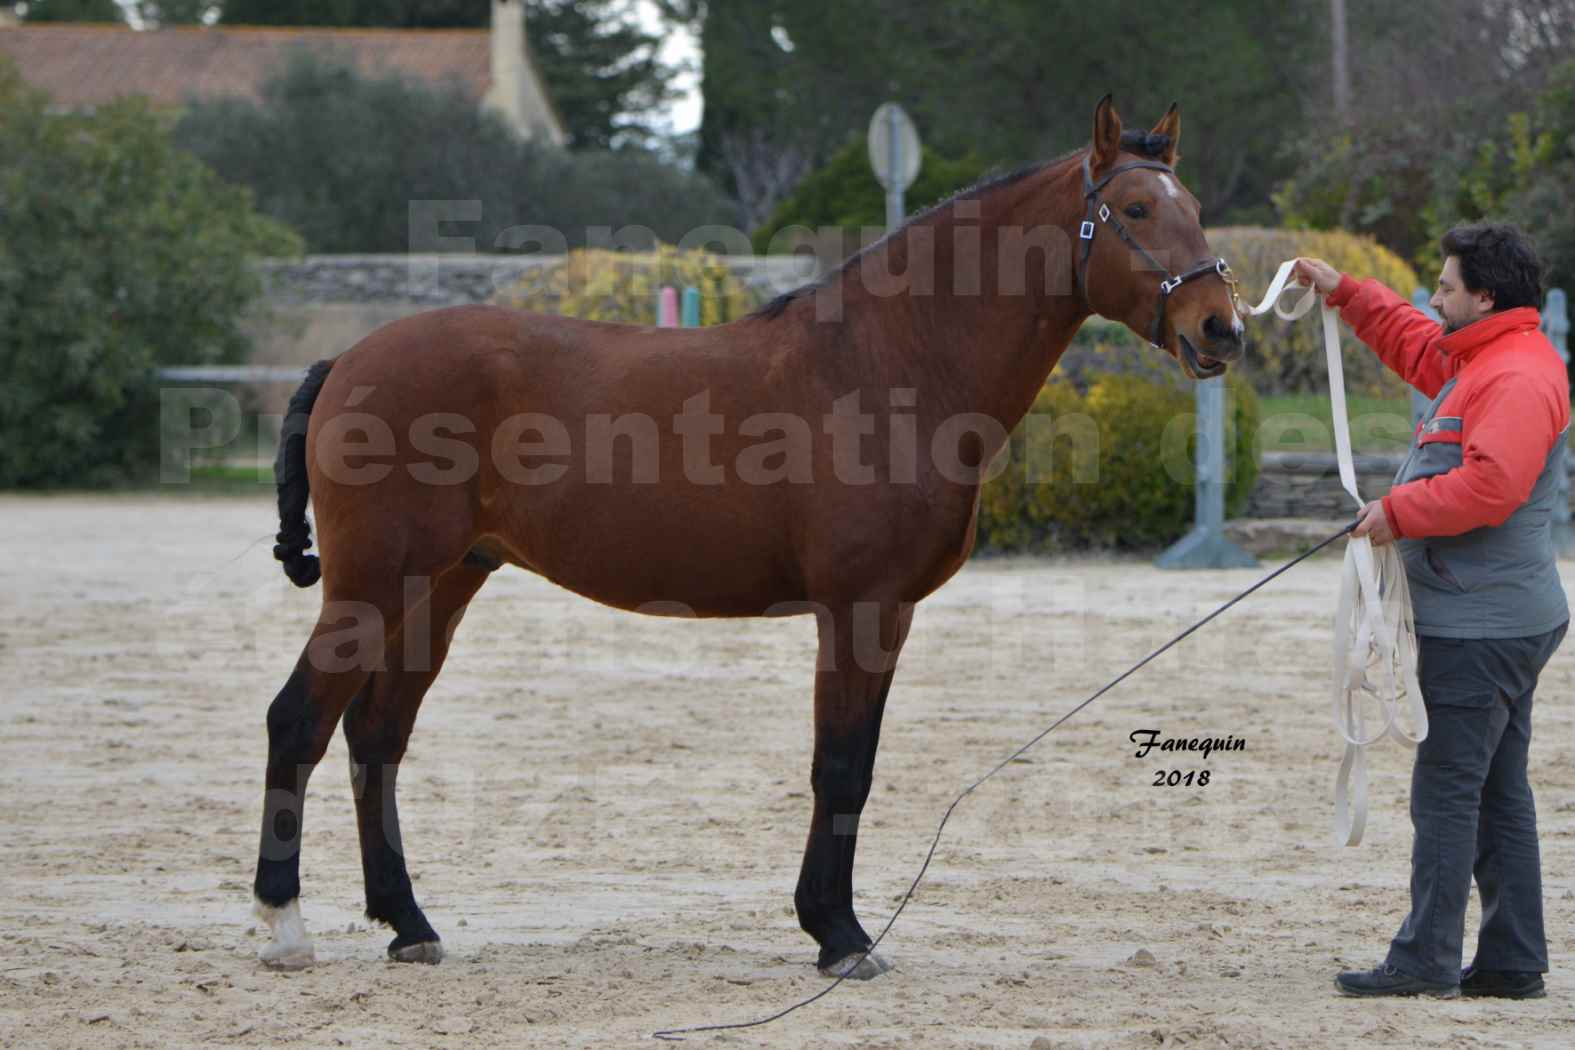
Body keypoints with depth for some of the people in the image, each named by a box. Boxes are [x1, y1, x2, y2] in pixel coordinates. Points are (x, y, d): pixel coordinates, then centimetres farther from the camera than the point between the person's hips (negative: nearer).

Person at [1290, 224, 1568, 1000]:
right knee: (1497, 791, 11)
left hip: (1482, 627, -11)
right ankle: (1512, 962, 14)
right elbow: (1416, 347, 36)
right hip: (1490, 621, 11)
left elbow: (1487, 487, -29)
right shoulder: (1482, 361, 16)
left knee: (1447, 788, -9)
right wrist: (1344, 295, 30)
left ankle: (1426, 959, -8)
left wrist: (1398, 512, -18)